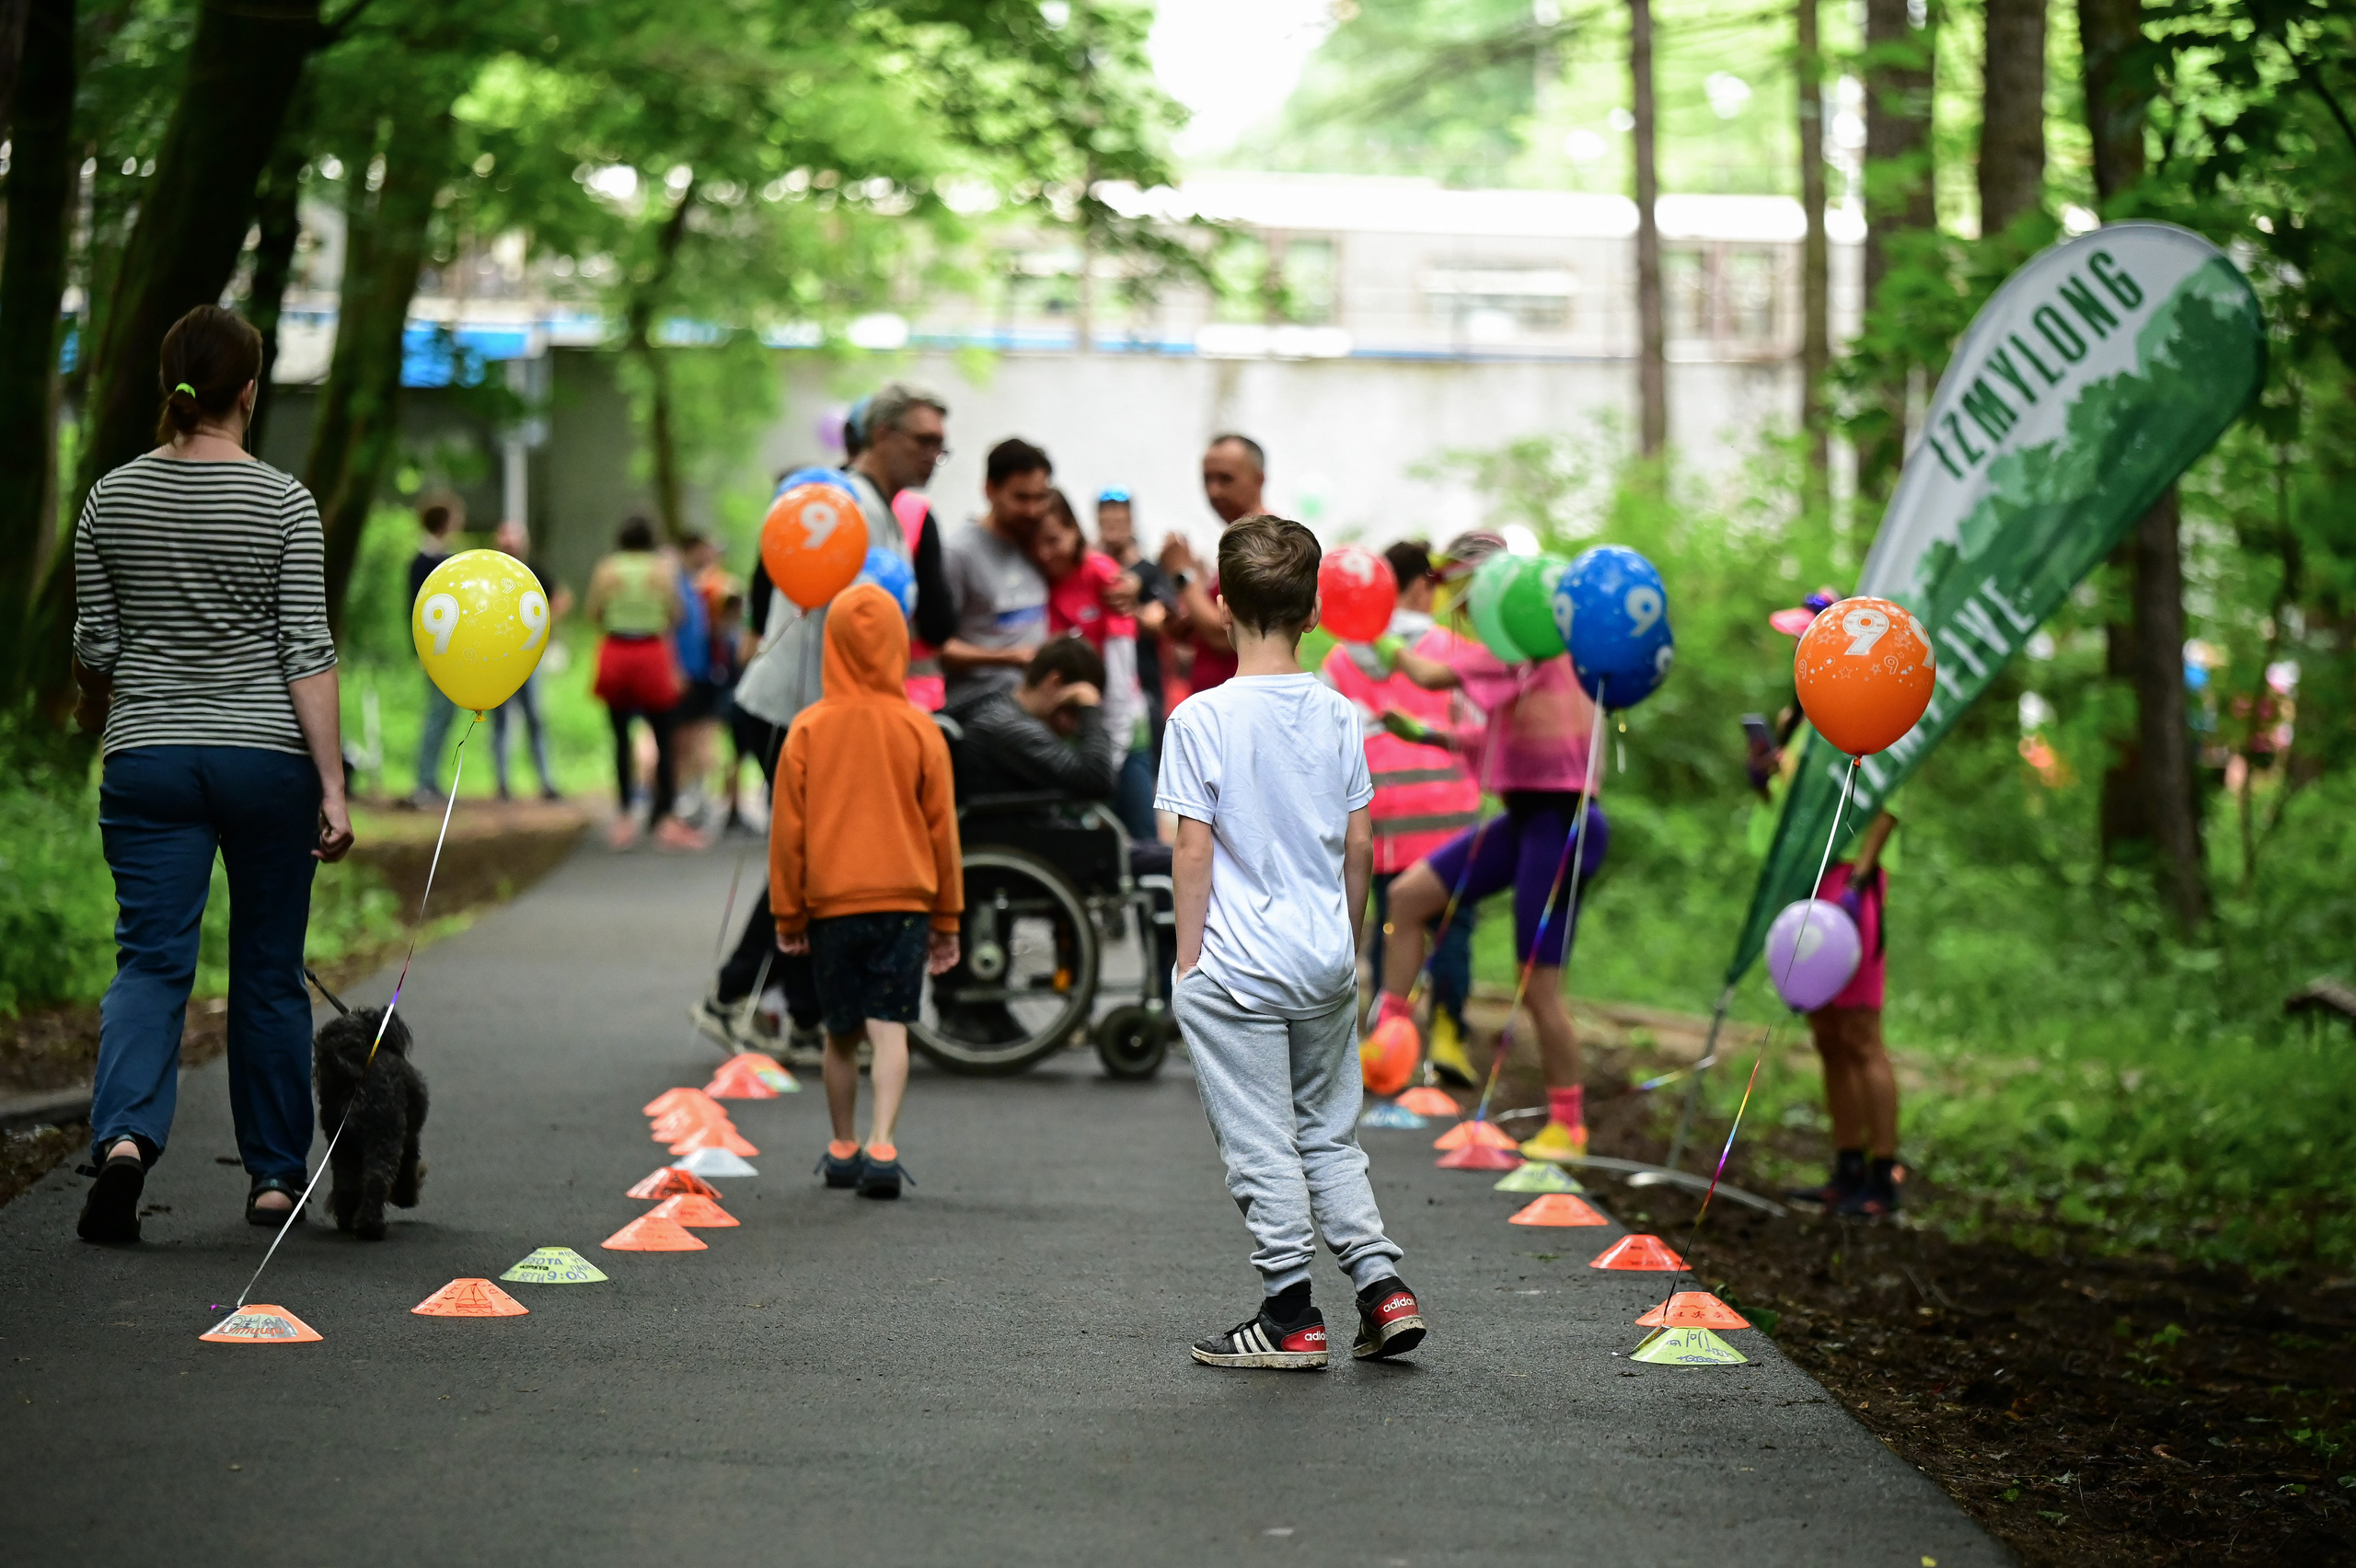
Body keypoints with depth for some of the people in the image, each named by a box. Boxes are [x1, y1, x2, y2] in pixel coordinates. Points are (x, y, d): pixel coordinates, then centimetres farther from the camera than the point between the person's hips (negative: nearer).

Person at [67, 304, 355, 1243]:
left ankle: (124, 1137, -24)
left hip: (148, 758, 2)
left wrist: (94, 722, 27)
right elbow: (308, 654, -10)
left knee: (151, 960, 0)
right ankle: (275, 1176, 17)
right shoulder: (283, 505, -7)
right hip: (268, 754, -1)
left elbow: (94, 648, 5)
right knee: (269, 968, 11)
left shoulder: (112, 499, 1)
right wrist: (333, 787, -9)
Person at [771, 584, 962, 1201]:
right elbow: (941, 830, 3)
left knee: (841, 1034, 14)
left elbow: (788, 829, 1)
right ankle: (881, 1148, -19)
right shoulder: (920, 730, -2)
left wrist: (788, 916, 11)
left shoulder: (809, 730, -3)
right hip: (905, 899, -1)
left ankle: (843, 1151, 24)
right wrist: (947, 920, 11)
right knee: (890, 1028, -4)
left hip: (830, 902, 1)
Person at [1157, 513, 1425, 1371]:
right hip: (1326, 965, 5)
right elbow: (1359, 843, 7)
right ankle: (1383, 1286, 10)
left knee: (1261, 1147, 2)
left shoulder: (1201, 719, -11)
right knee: (1328, 1138, 17)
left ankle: (1290, 1317, 5)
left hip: (1235, 974, -5)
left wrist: (1189, 959, -3)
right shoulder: (1338, 716, 2)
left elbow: (1194, 851, -11)